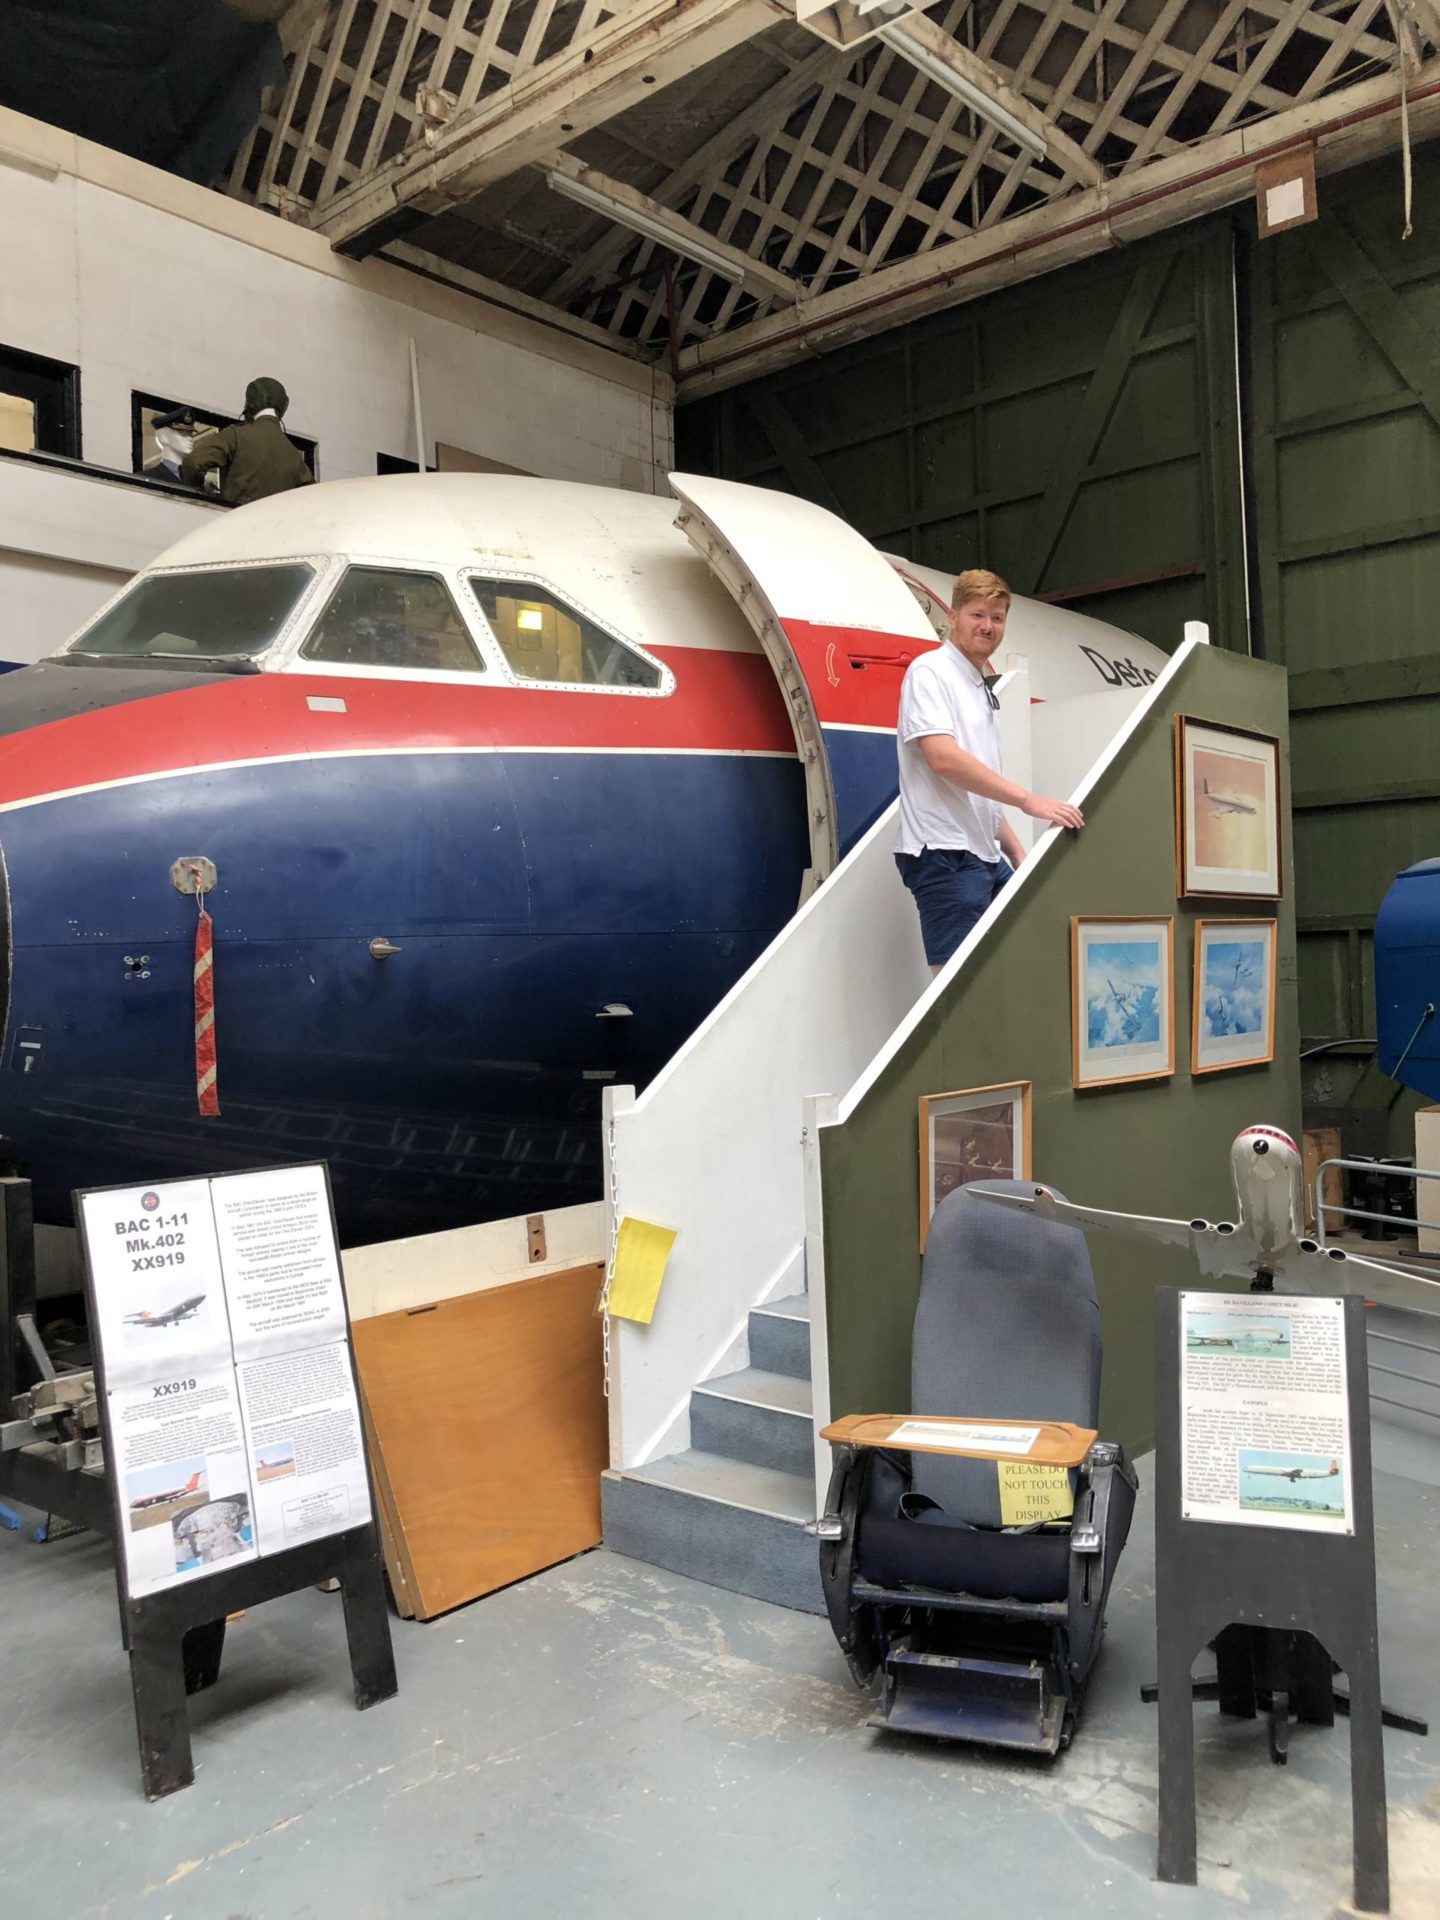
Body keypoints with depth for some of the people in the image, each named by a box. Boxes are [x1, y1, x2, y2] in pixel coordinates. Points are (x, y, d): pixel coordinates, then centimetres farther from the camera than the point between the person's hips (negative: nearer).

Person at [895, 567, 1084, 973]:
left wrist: (1017, 853, 17)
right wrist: (1028, 800, -24)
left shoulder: (982, 686, 22)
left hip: (987, 856, 9)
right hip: (945, 853, -9)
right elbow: (943, 758, -21)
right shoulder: (929, 672, -6)